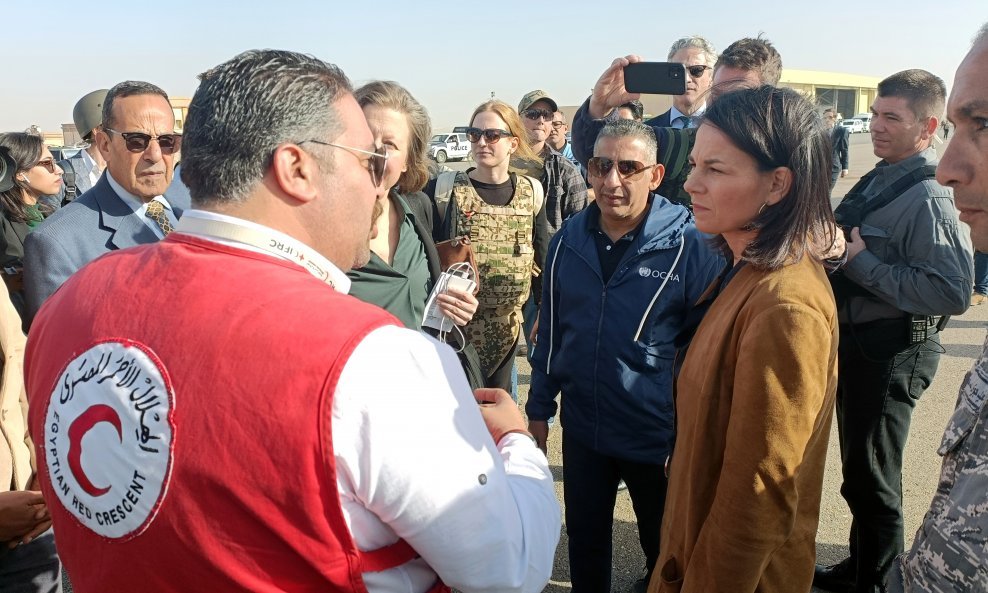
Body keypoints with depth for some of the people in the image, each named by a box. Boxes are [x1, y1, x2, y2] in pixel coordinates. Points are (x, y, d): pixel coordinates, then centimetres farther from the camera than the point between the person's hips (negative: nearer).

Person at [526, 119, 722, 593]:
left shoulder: (690, 245, -16)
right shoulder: (568, 239, -3)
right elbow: (550, 331, 6)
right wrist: (539, 408, 8)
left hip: (659, 433, -3)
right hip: (581, 425, 3)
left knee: (664, 548, 20)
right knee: (585, 540, 22)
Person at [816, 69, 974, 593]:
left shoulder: (930, 198, -20)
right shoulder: (878, 180, 7)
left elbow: (954, 292, -29)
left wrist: (862, 264, -25)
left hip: (890, 353, -9)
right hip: (856, 339, 9)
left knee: (870, 479, 6)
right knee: (859, 470, 23)